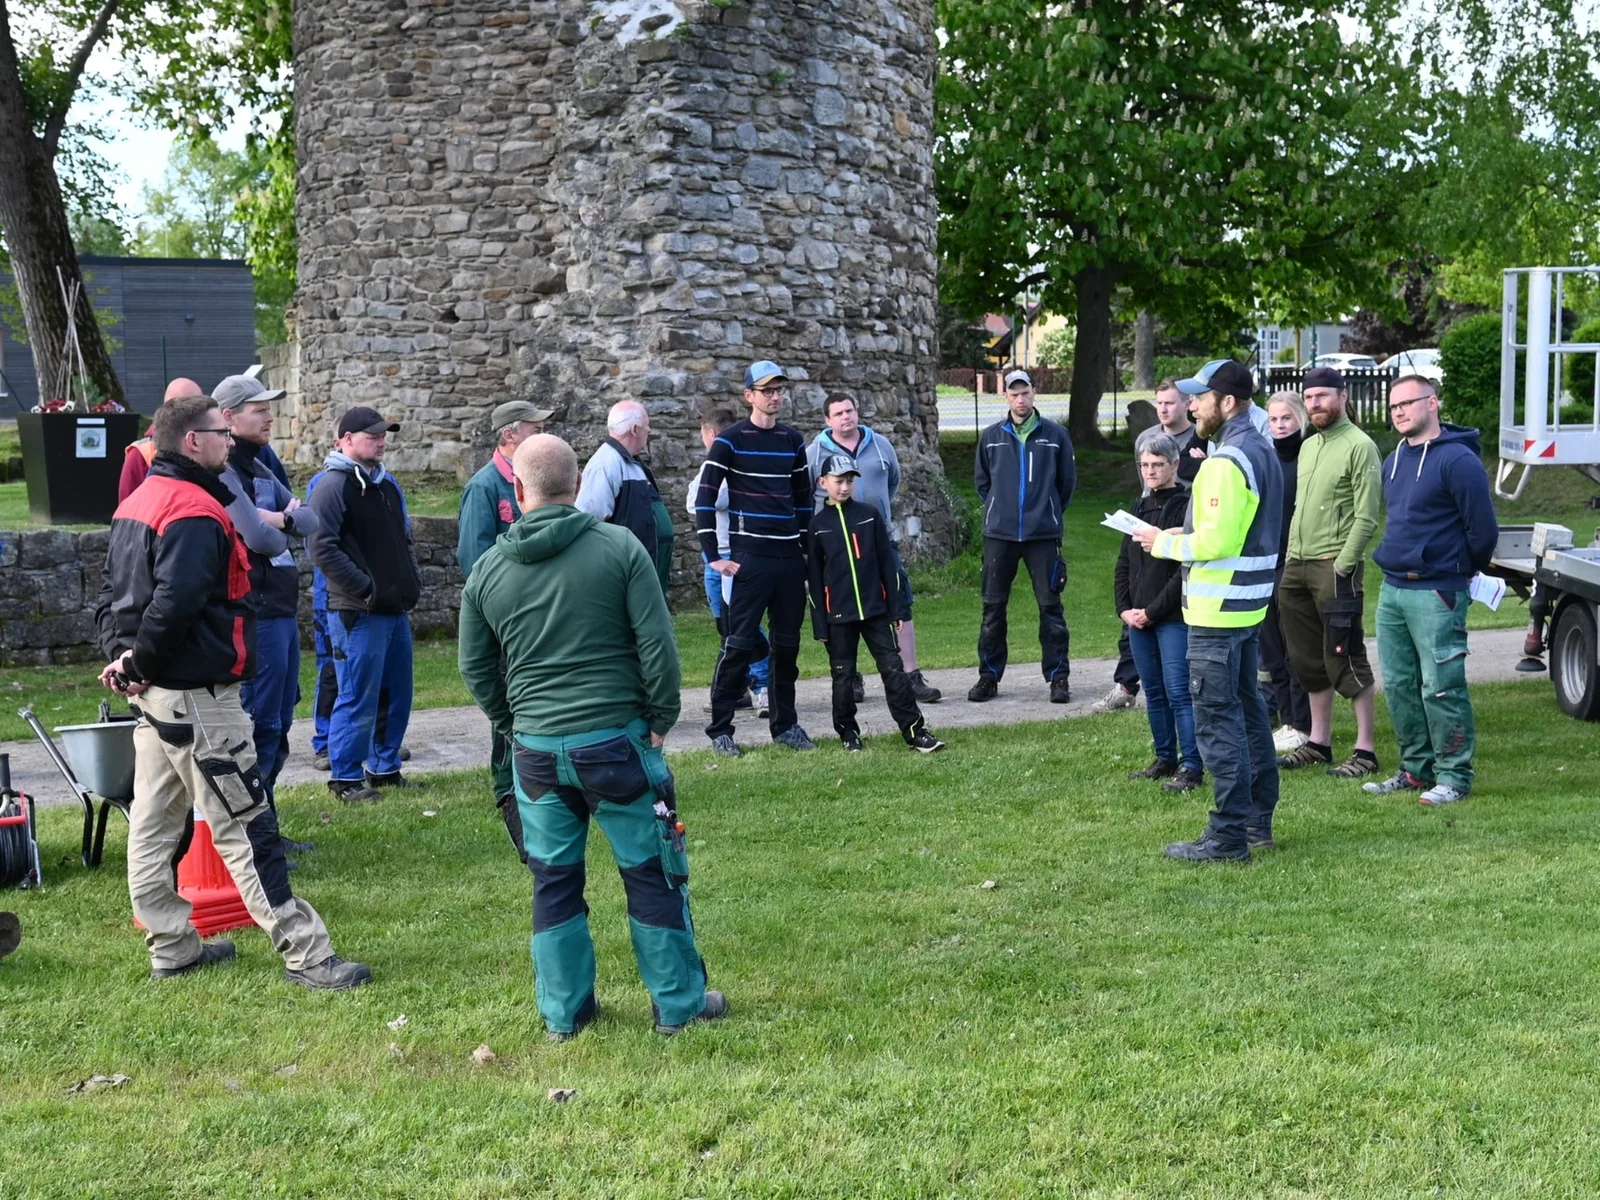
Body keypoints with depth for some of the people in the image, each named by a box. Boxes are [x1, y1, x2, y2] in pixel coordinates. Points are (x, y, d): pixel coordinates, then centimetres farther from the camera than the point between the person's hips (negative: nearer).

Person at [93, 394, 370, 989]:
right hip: (197, 695, -10)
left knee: (155, 821, 14)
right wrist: (140, 663, -17)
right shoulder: (195, 511, -20)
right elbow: (174, 602, -30)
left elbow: (113, 591, 17)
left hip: (154, 691, 10)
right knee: (246, 826, -6)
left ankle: (172, 947, 24)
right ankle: (305, 954, -2)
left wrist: (120, 654, 6)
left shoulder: (137, 503, 13)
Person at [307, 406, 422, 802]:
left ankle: (385, 766, 25)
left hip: (396, 610, 8)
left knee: (398, 693, 13)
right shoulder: (333, 487, -11)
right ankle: (346, 777, 7)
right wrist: (366, 590, -19)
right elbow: (323, 550, -18)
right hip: (359, 613, -8)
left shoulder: (387, 484, 16)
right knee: (358, 698, -4)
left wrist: (412, 582, 13)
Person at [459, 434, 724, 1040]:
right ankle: (679, 1004, 17)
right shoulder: (619, 546, -7)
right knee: (652, 874, 8)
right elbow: (658, 646, -10)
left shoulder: (488, 569, 2)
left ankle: (563, 1011, 22)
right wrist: (659, 720, 2)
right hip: (616, 739, -3)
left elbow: (475, 667, 9)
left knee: (554, 880, 13)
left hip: (536, 749, 3)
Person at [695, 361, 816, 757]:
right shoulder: (730, 440, -5)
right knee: (740, 643, -5)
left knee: (788, 644, 9)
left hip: (790, 558, 5)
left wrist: (806, 547, 15)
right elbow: (705, 498, -8)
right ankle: (720, 729, 3)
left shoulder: (792, 439, 11)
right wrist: (713, 557, -11)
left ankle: (784, 724, 20)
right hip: (749, 557, -5)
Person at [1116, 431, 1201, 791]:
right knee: (1153, 692, 12)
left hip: (1174, 616, -7)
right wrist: (1124, 609, 3)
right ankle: (1165, 759, 21)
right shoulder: (1140, 507, 14)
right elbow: (1124, 564, 16)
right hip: (1138, 618, 7)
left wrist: (1153, 611, -13)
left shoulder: (1187, 506, -9)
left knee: (1178, 692, -8)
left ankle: (1191, 767, -5)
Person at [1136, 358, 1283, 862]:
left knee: (1217, 720, -6)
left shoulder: (1228, 461, -19)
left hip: (1217, 610, -10)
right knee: (1247, 710, 17)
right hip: (1249, 605, 11)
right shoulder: (1261, 451, 14)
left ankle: (1228, 836, -2)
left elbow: (1218, 541, -24)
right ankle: (1259, 821, 26)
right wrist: (1184, 535, 10)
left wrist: (1164, 543, -10)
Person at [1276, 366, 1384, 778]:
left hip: (1335, 566, -8)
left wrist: (1343, 566, -18)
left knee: (1346, 659, -6)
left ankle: (1365, 751, -1)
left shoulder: (1359, 446, -8)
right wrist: (1290, 559, 13)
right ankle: (1319, 743, 23)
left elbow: (1366, 517, -13)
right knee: (1309, 661, 13)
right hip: (1297, 566, 8)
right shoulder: (1309, 446, 18)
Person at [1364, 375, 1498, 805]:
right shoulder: (1394, 461, 13)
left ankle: (1454, 776, 2)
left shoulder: (1457, 460, -12)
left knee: (1441, 688, -7)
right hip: (1392, 589, 8)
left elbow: (1483, 528, -10)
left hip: (1436, 594, -8)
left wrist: (1465, 573, 2)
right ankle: (1417, 769, 22)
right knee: (1398, 685, 12)